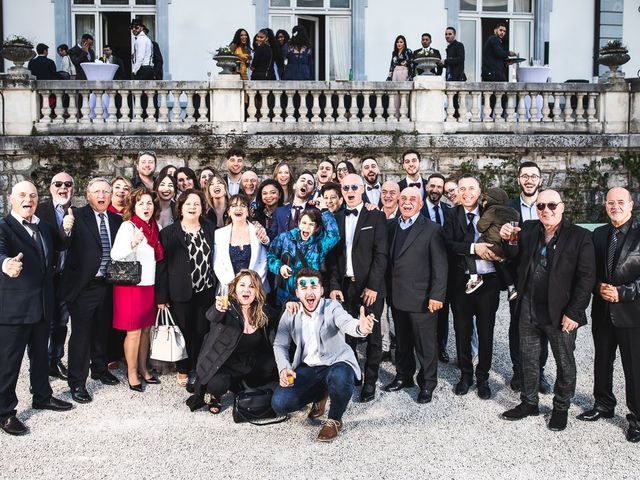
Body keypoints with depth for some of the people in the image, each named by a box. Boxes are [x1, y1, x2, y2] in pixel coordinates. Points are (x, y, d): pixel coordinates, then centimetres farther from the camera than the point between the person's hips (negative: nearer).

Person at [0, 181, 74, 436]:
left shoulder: (44, 226, 8)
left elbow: (57, 247, 23)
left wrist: (65, 230, 3)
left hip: (43, 305, 7)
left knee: (40, 355, 22)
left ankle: (42, 396, 39)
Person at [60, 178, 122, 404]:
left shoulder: (116, 220, 6)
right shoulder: (77, 216, -11)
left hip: (106, 285, 6)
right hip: (83, 286, -6)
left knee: (102, 331, 21)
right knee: (81, 334, 2)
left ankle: (100, 369, 40)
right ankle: (77, 383, 14)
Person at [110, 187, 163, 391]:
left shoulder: (155, 228, 8)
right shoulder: (128, 226, -12)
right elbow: (115, 255, -24)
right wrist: (132, 244, -42)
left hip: (149, 285, 6)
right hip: (130, 285, -6)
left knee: (146, 329, 13)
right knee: (134, 331, 0)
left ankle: (143, 368, 25)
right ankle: (132, 372, 13)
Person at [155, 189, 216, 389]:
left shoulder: (210, 229, 8)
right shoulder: (169, 233, -2)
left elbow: (215, 258, 12)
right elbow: (161, 265, -4)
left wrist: (217, 286, 7)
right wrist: (161, 297, -7)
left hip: (206, 291, 3)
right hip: (181, 292, -3)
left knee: (202, 332, 6)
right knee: (184, 333, 5)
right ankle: (183, 372, 19)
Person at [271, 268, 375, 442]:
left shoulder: (332, 307, -15)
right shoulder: (290, 314, -2)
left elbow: (346, 323, -36)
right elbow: (279, 345, 6)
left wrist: (361, 328, -61)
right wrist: (284, 368, -14)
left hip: (336, 363, -4)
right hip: (306, 367, 4)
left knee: (339, 378, -40)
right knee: (279, 404, -14)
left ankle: (334, 420, -6)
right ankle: (320, 395, 18)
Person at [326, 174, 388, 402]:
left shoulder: (376, 217, 0)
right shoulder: (336, 219, 11)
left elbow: (380, 254, -6)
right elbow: (332, 255, 8)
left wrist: (373, 286, -12)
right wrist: (334, 286, -1)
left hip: (370, 288, -3)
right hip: (344, 287, 3)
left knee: (373, 337, 3)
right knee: (347, 335, 5)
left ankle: (370, 382, 13)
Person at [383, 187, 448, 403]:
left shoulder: (432, 230, -8)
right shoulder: (391, 226, 9)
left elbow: (440, 266, -10)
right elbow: (388, 259, 10)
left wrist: (437, 295, -15)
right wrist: (388, 291, 6)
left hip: (421, 298, -5)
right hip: (397, 296, 5)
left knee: (425, 343, 4)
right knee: (402, 341, 17)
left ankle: (427, 383, 18)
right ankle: (404, 375, 33)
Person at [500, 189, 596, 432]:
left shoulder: (580, 236, -10)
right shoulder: (528, 230, 3)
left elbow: (586, 278, -12)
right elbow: (516, 258, 10)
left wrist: (574, 312, -16)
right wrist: (508, 240, -10)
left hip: (560, 313, -4)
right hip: (528, 310, 4)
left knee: (565, 362, 12)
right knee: (528, 359, 17)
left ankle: (561, 408, 30)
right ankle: (529, 402, 33)